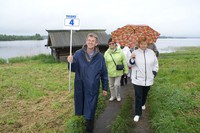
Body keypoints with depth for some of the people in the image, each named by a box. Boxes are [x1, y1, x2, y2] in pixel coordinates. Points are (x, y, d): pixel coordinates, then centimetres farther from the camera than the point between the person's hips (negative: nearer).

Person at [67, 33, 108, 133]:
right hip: (80, 86, 1)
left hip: (93, 88, -1)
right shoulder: (78, 53, -5)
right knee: (83, 107, 15)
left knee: (90, 110, 6)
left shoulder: (100, 56, -5)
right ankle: (87, 119, 44)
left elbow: (104, 73, 2)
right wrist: (71, 62, -22)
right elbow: (74, 69, -1)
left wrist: (105, 88, 5)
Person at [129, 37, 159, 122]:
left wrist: (154, 72, 5)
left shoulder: (151, 52, 1)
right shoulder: (135, 52, -7)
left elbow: (155, 63, 12)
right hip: (138, 79, -3)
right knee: (138, 96, -3)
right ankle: (137, 113, 7)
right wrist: (132, 59, -25)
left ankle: (142, 104, 50)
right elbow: (130, 64, -5)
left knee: (145, 94, 21)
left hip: (148, 79, 3)